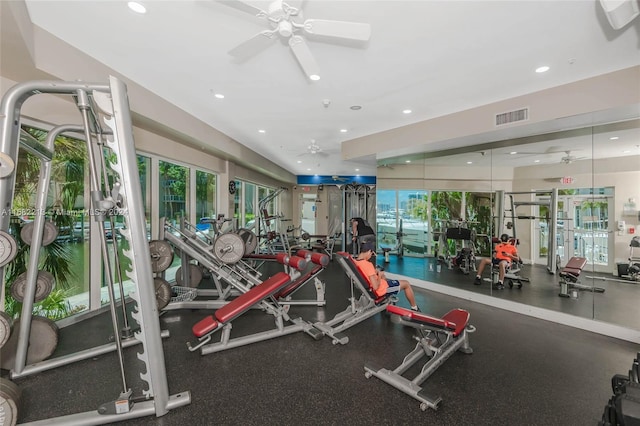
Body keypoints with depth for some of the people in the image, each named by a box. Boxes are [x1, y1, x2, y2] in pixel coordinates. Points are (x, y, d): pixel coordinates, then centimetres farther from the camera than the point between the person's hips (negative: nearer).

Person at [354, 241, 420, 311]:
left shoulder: (354, 263, -10)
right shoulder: (368, 264, -34)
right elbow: (376, 287, -32)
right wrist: (379, 275, -16)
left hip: (368, 288, 8)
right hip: (380, 290, -8)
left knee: (382, 275, 37)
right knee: (406, 283, 12)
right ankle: (415, 308, 32)